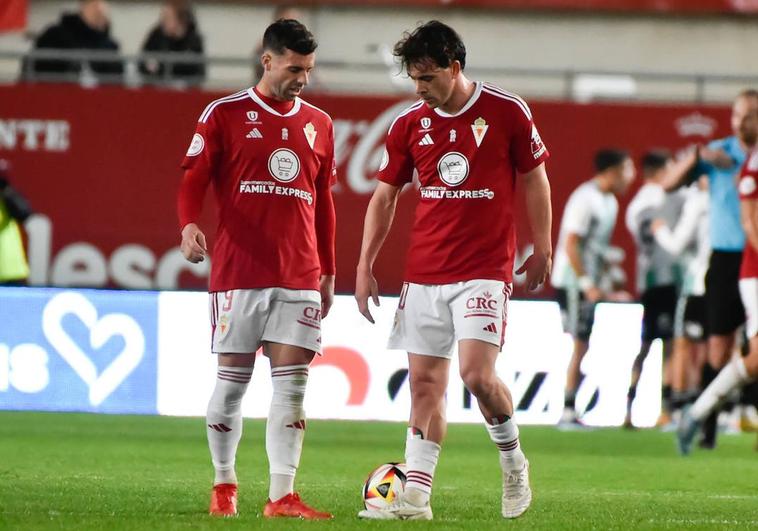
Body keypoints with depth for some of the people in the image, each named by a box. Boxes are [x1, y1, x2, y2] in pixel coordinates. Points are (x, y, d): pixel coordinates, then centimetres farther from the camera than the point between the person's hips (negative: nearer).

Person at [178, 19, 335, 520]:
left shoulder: (319, 124, 14)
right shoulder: (225, 115, 1)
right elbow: (193, 181, -1)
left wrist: (328, 271, 19)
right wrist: (190, 225, -21)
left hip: (300, 277, 3)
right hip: (239, 271, -3)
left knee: (292, 383, -4)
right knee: (233, 379, 1)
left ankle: (282, 496, -6)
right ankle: (224, 484, 17)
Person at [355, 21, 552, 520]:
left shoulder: (507, 112, -6)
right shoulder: (409, 124, 5)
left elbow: (535, 180, 4)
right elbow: (384, 197, 11)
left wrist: (542, 251, 4)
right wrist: (365, 267, 6)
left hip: (485, 269, -4)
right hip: (424, 273, 4)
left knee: (478, 374, -17)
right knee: (425, 382, 2)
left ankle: (513, 462, 9)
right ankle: (416, 496, 3)